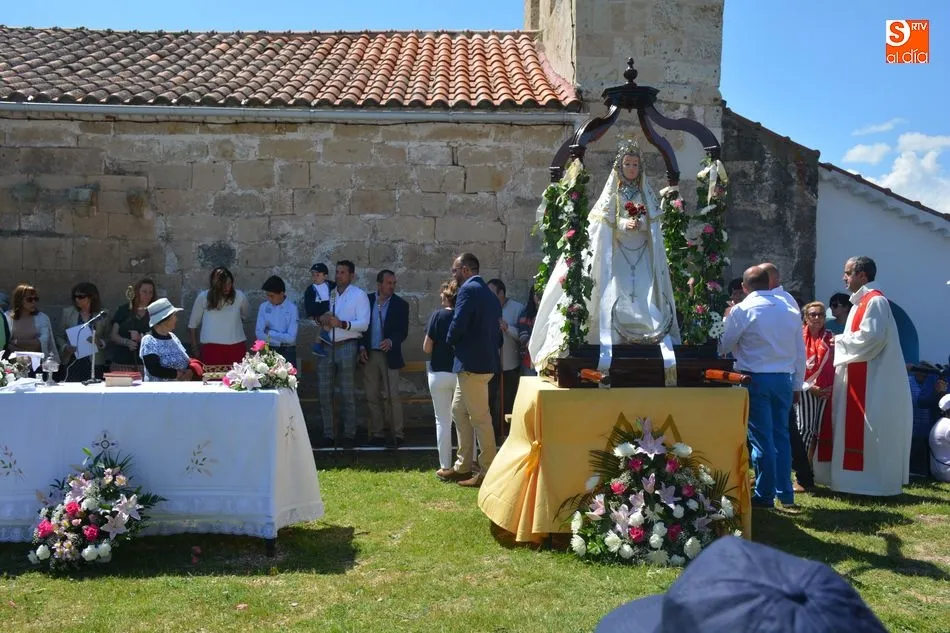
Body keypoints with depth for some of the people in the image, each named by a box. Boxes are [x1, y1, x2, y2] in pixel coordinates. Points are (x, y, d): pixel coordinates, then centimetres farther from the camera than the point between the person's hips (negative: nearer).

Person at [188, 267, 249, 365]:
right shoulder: (203, 297, 1)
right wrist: (195, 348, 12)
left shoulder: (239, 296, 3)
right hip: (212, 347, -1)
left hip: (237, 346, 1)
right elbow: (192, 324, 11)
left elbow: (244, 315, 24)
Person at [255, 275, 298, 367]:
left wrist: (270, 333, -9)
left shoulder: (291, 308, -13)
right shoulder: (263, 307, -2)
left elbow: (291, 338, -16)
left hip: (288, 352, -3)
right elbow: (259, 334, -5)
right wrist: (281, 340, -14)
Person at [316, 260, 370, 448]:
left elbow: (363, 324, -8)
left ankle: (349, 434, 5)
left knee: (347, 393, -1)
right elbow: (320, 318, 21)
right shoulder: (329, 294, 17)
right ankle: (328, 434, 10)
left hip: (347, 347, -5)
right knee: (324, 392, 3)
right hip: (327, 347, 5)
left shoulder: (359, 295, 1)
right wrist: (322, 320, -3)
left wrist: (341, 324, -21)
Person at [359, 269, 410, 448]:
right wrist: (361, 347, -2)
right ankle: (377, 434, 14)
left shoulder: (400, 304, 0)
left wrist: (391, 342, -22)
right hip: (369, 355, 3)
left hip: (389, 355, -3)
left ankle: (398, 434, -1)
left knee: (392, 396, -6)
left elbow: (403, 331, -4)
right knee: (371, 397, 6)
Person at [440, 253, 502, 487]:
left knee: (480, 417, -3)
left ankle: (488, 473, 5)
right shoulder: (488, 293, 16)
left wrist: (450, 339, -1)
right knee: (459, 411, 17)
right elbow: (497, 330, 18)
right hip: (484, 360, 10)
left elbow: (458, 325, -21)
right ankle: (463, 466, 24)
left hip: (472, 363, -10)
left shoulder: (468, 289, -12)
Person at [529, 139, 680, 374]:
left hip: (641, 253, 3)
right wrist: (625, 224, -17)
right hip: (617, 251, -2)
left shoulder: (645, 193, 15)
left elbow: (652, 221, 9)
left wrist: (640, 223, -11)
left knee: (644, 293, -9)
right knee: (617, 293, -14)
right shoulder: (612, 193, 6)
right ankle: (612, 345, -14)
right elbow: (605, 223, -1)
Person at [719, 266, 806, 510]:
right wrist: (797, 385, 17)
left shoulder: (742, 310, -8)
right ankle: (786, 494, 16)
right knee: (781, 435, 13)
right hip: (784, 379, 4)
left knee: (761, 437, 2)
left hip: (755, 379, -4)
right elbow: (800, 351, 10)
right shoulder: (789, 309, 6)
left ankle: (765, 495, 8)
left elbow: (724, 346, -1)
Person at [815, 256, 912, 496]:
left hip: (873, 380, -10)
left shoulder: (875, 301, -15)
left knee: (870, 431, -5)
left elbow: (872, 336, -24)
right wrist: (841, 342, 4)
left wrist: (840, 341, -12)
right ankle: (863, 479, 19)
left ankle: (876, 482, 3)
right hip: (861, 378, 10)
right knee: (857, 430, 12)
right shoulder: (862, 301, 16)